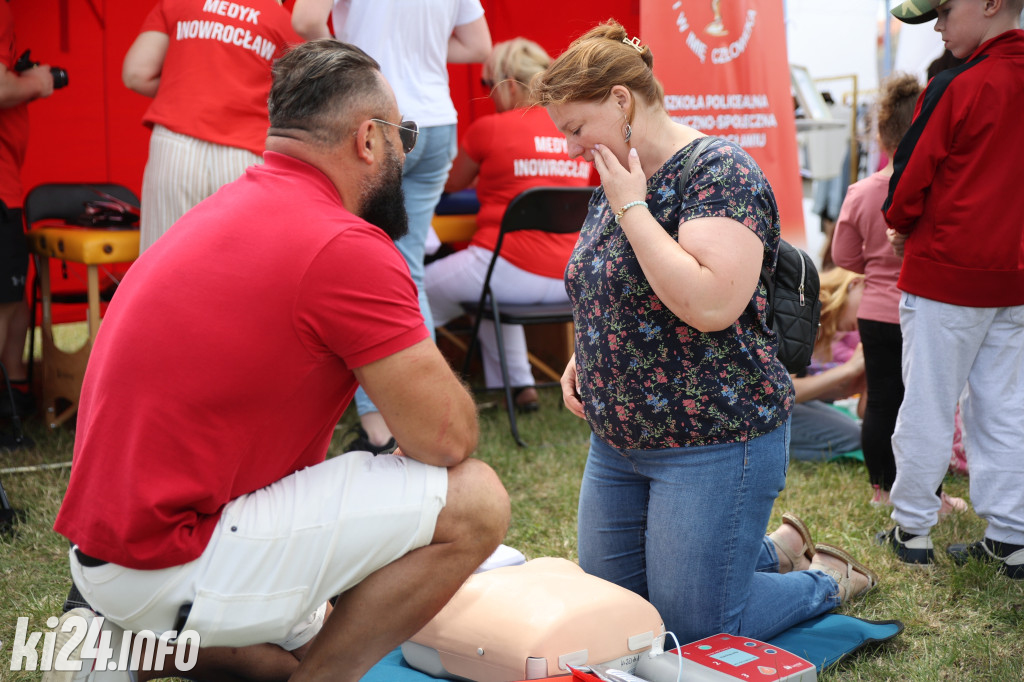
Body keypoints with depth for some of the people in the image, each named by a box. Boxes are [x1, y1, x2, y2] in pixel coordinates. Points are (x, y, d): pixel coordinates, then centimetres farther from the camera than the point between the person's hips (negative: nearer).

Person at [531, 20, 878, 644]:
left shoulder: (720, 171, -17)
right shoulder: (616, 181, 9)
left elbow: (711, 305, -32)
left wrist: (631, 208, -23)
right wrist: (583, 358, 4)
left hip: (714, 443, -9)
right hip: (619, 441, 9)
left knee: (693, 629, -2)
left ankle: (826, 581, 25)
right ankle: (774, 549, 32)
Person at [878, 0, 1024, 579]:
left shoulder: (959, 88, -16)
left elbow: (911, 178, -9)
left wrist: (901, 224, 10)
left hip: (946, 270, -6)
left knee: (929, 403, 4)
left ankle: (912, 527, 15)